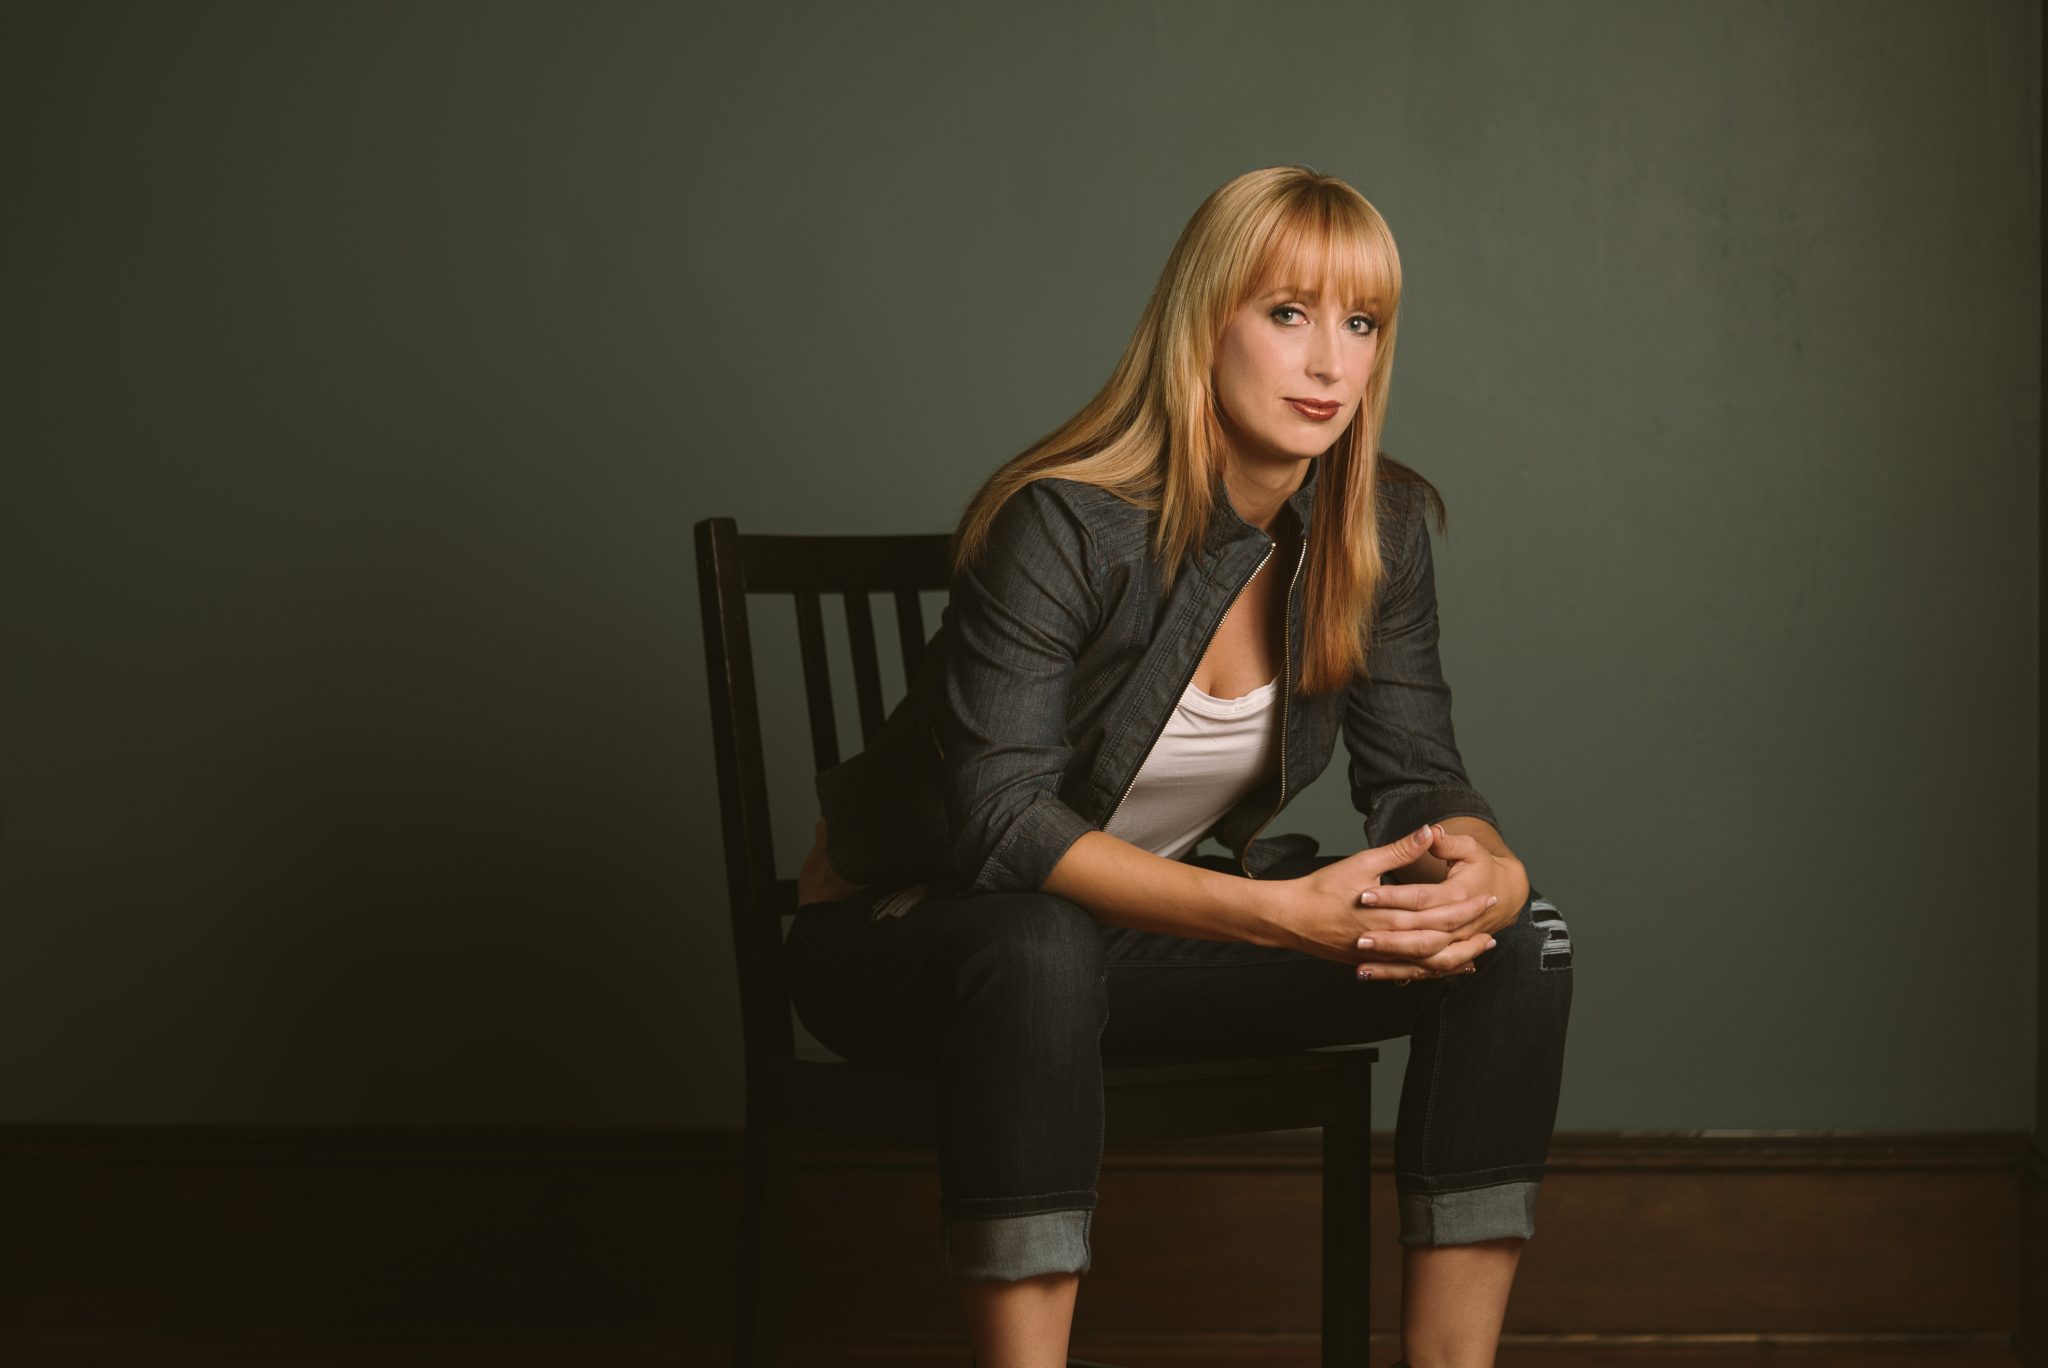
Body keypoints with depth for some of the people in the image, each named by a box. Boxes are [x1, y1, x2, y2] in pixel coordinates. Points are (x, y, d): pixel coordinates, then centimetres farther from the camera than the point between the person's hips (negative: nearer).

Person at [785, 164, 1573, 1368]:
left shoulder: (1382, 528, -6)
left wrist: (1486, 866, -28)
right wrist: (1281, 914, -39)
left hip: (1161, 922, 6)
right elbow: (1000, 824, -31)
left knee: (1516, 944, -13)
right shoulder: (1063, 525, -25)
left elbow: (1416, 771, -2)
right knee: (1040, 952, -43)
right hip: (906, 938, -6)